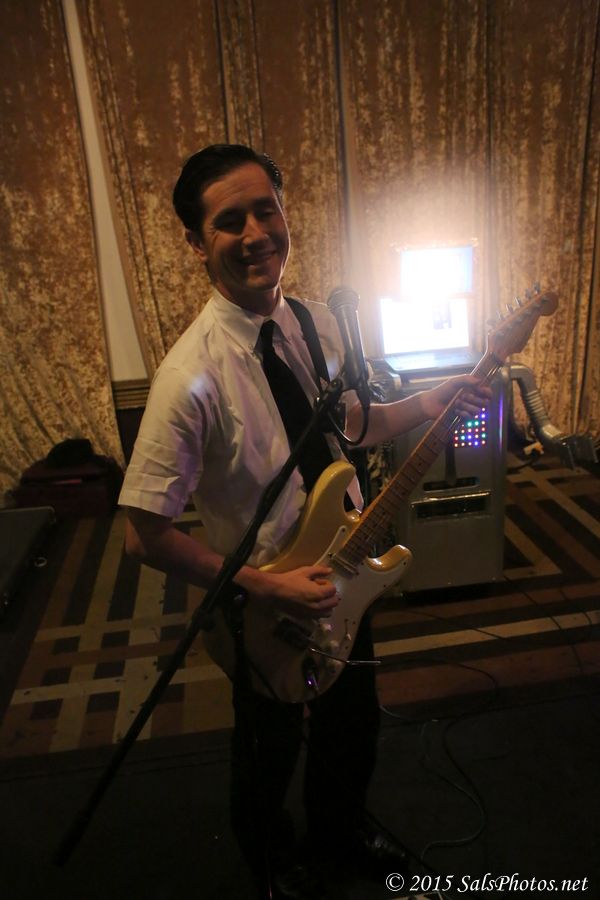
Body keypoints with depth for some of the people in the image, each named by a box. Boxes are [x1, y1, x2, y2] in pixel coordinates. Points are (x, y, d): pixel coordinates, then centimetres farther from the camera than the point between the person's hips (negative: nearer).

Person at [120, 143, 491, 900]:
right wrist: (266, 588, -22)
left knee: (352, 724, 28)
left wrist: (427, 404, -6)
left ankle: (339, 825, 62)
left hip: (343, 580, 6)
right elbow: (144, 534, -25)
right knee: (271, 751, 23)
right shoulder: (194, 375, -28)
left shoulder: (317, 323, -6)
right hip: (263, 609, -6)